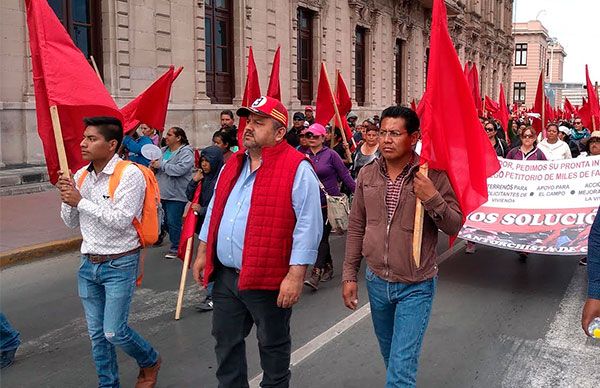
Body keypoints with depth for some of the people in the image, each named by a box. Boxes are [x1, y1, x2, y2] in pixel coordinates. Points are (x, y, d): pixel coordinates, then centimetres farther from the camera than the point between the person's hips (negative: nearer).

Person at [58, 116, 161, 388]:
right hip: (88, 264, 6)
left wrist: (80, 201, -17)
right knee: (97, 333, 13)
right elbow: (71, 222, 12)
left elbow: (120, 219, -23)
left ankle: (150, 362, 24)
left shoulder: (130, 175, -14)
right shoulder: (81, 175, 6)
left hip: (119, 265, -6)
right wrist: (67, 196, -7)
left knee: (114, 331, -5)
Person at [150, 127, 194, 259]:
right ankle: (177, 242, 31)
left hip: (176, 195, -8)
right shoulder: (164, 151, 14)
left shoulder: (186, 152, -10)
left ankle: (175, 248, 7)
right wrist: (153, 166, -5)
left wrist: (161, 165, -18)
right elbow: (154, 170, 20)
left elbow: (180, 169, -26)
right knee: (167, 221, 15)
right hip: (164, 193, 8)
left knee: (173, 222, -5)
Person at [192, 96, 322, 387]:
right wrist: (202, 254, 18)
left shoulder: (297, 169, -12)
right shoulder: (233, 164, 11)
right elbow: (214, 211, 20)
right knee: (225, 342, 19)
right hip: (225, 275, 7)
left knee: (273, 347, 12)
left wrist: (295, 275, -20)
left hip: (268, 280, -7)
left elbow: (308, 226, -17)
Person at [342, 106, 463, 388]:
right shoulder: (367, 174, -1)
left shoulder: (432, 176, -12)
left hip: (415, 287, -4)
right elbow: (356, 227, 6)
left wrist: (433, 199, -28)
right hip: (376, 282, 4)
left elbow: (454, 227, -10)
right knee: (390, 356, 24)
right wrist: (349, 275, 6)